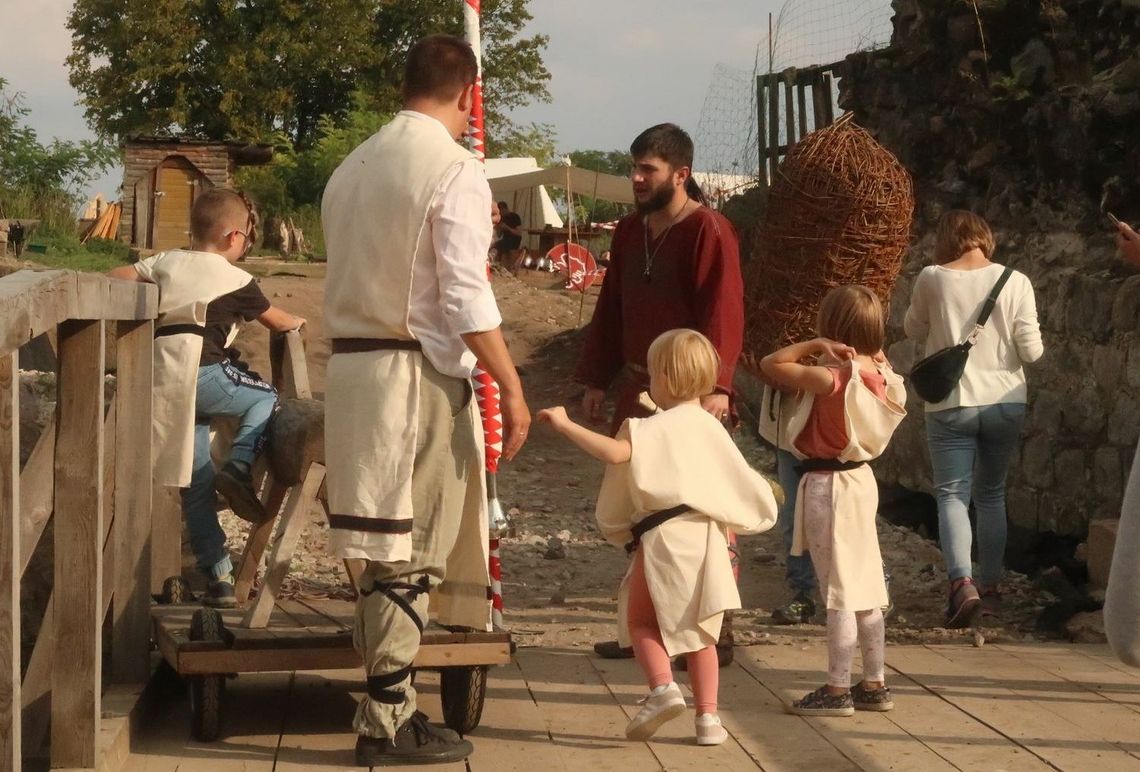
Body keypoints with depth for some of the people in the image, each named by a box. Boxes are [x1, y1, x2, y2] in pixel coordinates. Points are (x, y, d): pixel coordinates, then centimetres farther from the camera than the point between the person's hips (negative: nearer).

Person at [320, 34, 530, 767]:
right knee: (411, 551, -2)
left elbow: (352, 275, 12)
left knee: (389, 544, 14)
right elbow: (466, 298, -17)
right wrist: (512, 387, -12)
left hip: (354, 363, 7)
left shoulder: (354, 166, 11)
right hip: (420, 372, -7)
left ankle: (389, 699, 20)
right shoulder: (454, 170, -10)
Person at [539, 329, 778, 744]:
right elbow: (741, 483, 13)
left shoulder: (653, 428, -8)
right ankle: (708, 715, 10)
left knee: (639, 619, 11)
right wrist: (729, 523, 30)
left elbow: (614, 451, -25)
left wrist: (565, 424, -18)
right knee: (701, 632, 16)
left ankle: (662, 686, -11)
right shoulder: (712, 429, 11)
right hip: (707, 539, 5)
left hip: (661, 538, -5)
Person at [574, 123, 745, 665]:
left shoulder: (708, 231, -10)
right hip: (638, 391, 8)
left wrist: (715, 386, -26)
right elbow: (611, 309, 19)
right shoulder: (630, 232, 14)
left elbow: (723, 313, -18)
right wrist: (596, 379, 15)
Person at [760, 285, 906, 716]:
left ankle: (838, 691, 2)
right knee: (865, 591, 14)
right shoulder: (878, 376, 1)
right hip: (860, 479, 8)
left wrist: (816, 345, -10)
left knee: (838, 592, -3)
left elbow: (771, 364, -13)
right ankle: (874, 685, 21)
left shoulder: (828, 379, -19)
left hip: (828, 486, -8)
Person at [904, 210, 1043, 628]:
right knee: (991, 494, 18)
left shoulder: (932, 279, -6)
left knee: (952, 495, 1)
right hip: (1005, 403, 2)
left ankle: (962, 582, -20)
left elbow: (915, 330, 10)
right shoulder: (1015, 282, -5)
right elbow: (1031, 350, -4)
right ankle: (990, 586, 23)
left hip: (951, 404, -2)